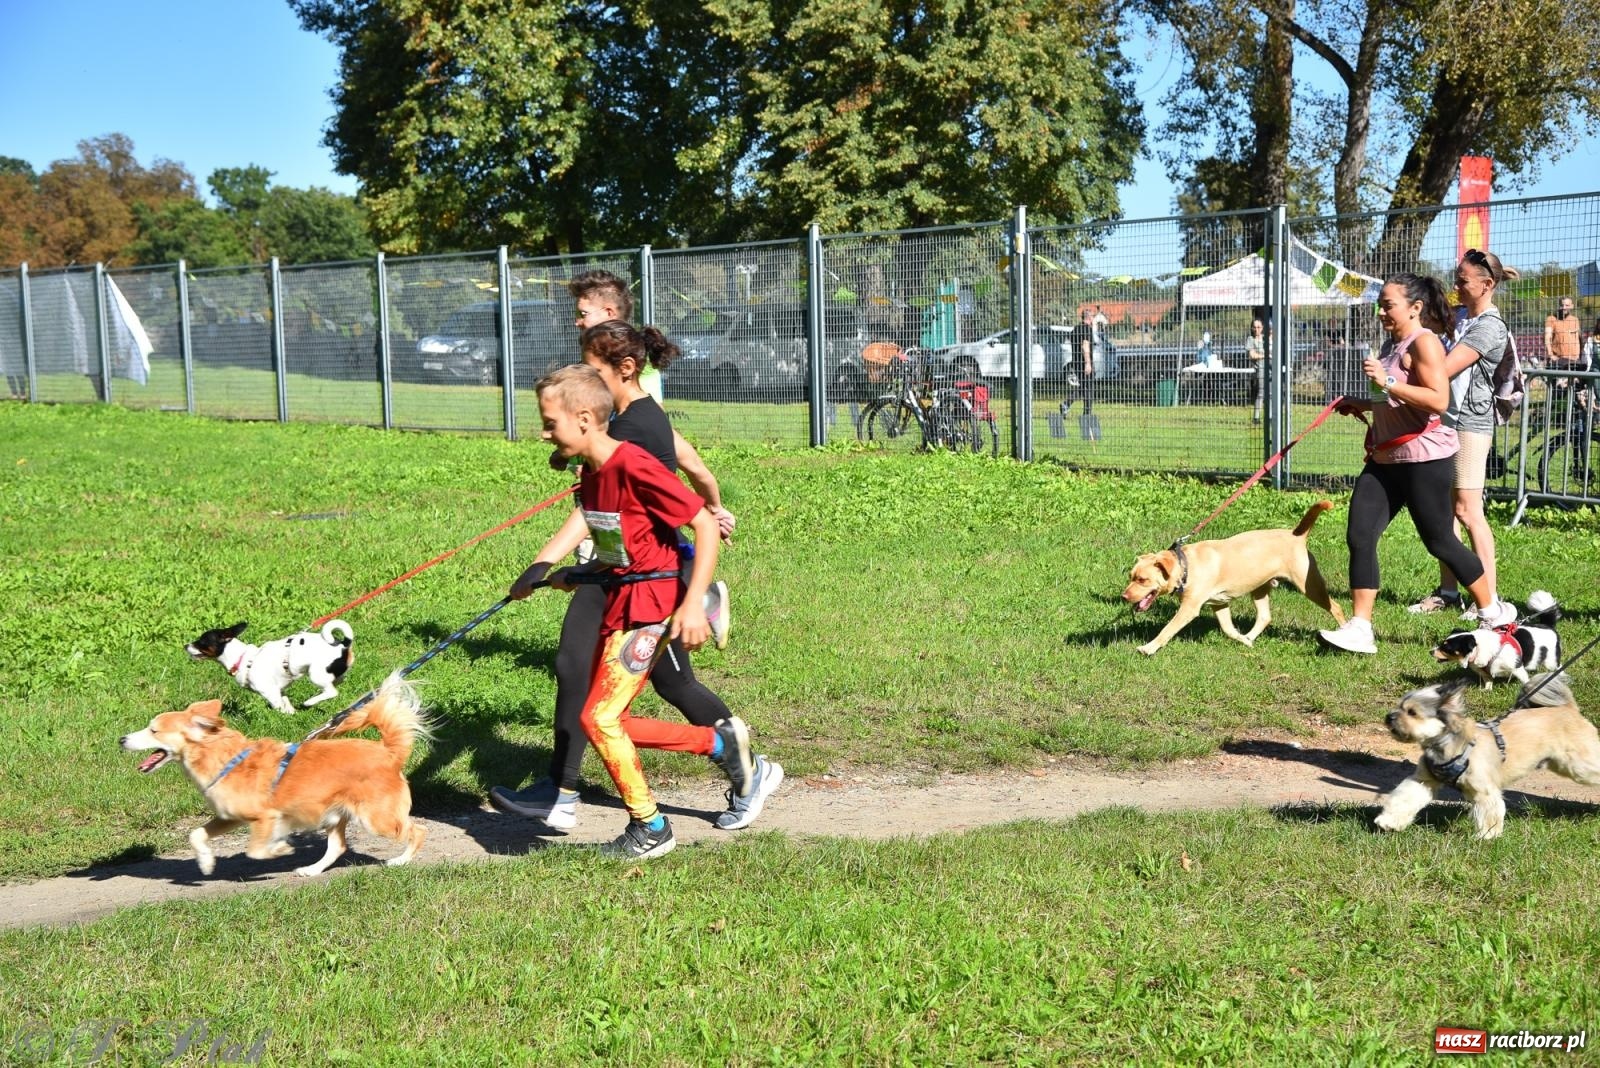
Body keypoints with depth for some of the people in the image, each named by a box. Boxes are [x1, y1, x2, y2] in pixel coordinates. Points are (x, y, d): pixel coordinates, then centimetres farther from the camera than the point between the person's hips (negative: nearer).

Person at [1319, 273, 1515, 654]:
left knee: (1439, 541, 2)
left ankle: (1493, 612, 22)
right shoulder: (1392, 344, 15)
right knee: (1359, 536, -2)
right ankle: (1359, 628, -1)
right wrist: (1364, 404, 14)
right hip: (1385, 458, 9)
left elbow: (1438, 399, -25)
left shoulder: (1423, 342, -13)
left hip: (1425, 457, -9)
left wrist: (1387, 382, -27)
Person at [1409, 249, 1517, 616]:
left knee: (1467, 509, -9)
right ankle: (1447, 591, 15)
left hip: (1470, 423, -8)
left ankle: (1489, 597, -4)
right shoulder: (1460, 315, 14)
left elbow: (1444, 370, -20)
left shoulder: (1490, 327, -13)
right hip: (1444, 419, 9)